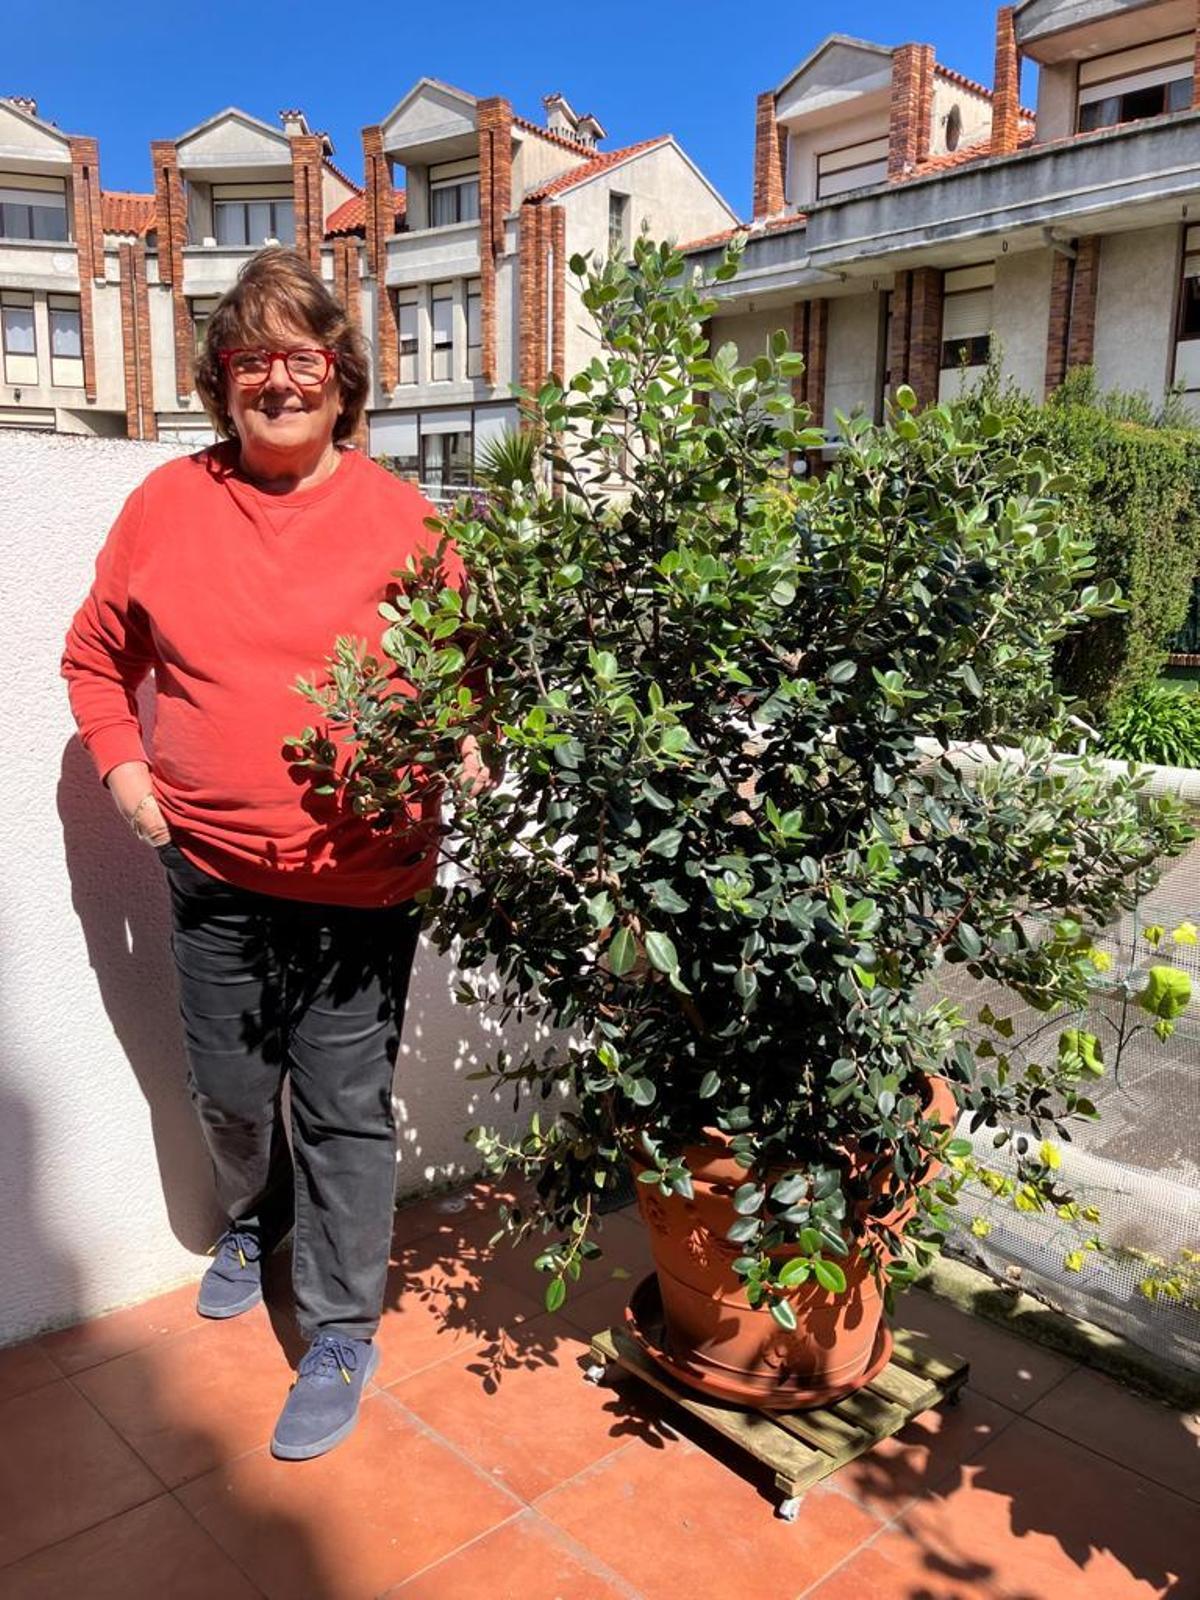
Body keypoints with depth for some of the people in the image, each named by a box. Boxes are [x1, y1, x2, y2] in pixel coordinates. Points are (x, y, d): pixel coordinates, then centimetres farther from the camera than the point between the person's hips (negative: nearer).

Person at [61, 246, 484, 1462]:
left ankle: (342, 1336, 27)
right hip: (212, 868, 3)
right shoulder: (167, 502, 2)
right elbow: (96, 653, 13)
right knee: (229, 1091, 19)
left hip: (361, 876, -2)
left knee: (345, 1110, 6)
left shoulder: (401, 517, -3)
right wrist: (120, 766, 1)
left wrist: (458, 762, -13)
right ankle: (253, 1223, 53)